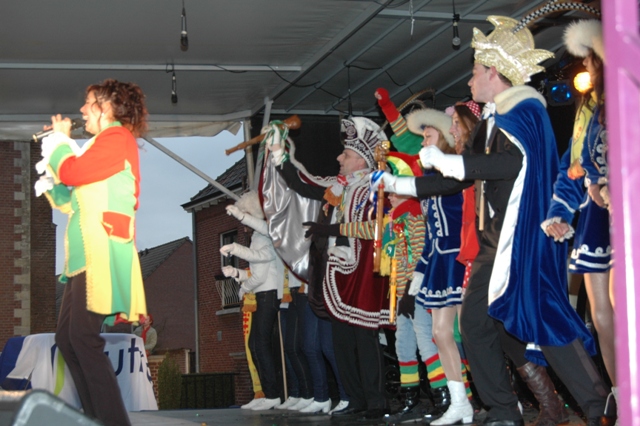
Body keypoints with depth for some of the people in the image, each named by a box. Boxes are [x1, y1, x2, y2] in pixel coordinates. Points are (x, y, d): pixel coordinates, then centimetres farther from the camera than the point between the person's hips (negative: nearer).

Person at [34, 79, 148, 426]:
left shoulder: (117, 137, -4)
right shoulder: (105, 144, 25)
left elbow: (72, 172, -14)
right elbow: (73, 200, 23)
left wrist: (60, 139, 4)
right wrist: (52, 154, 16)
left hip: (102, 251, -10)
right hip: (87, 252, 10)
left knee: (83, 336, -17)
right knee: (66, 338, 7)